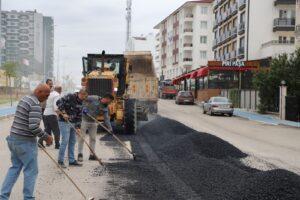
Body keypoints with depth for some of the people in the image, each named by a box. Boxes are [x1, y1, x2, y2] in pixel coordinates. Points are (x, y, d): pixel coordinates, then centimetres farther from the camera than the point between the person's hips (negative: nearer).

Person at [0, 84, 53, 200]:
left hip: (14, 138, 9)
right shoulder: (35, 104, -19)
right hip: (25, 142, -9)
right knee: (31, 171, 4)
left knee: (15, 168, 18)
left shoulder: (24, 99, 12)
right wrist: (46, 137, -13)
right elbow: (34, 127, -26)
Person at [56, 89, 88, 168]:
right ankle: (60, 161, 1)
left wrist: (78, 127, 7)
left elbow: (79, 116, 13)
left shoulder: (80, 103, 11)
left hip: (73, 123, 8)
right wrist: (63, 113, -24)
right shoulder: (70, 97, -12)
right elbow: (59, 102, -22)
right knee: (65, 140, -9)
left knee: (72, 141, 10)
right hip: (64, 122, -8)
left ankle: (72, 160, 19)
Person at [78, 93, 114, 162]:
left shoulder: (105, 107, 2)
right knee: (81, 137, -3)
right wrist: (84, 108, -24)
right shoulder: (94, 99, -15)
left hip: (93, 122, 6)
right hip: (84, 120, -6)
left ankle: (92, 155, 17)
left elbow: (106, 118, 0)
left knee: (93, 138, 8)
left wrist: (110, 128, -8)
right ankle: (80, 154, 5)